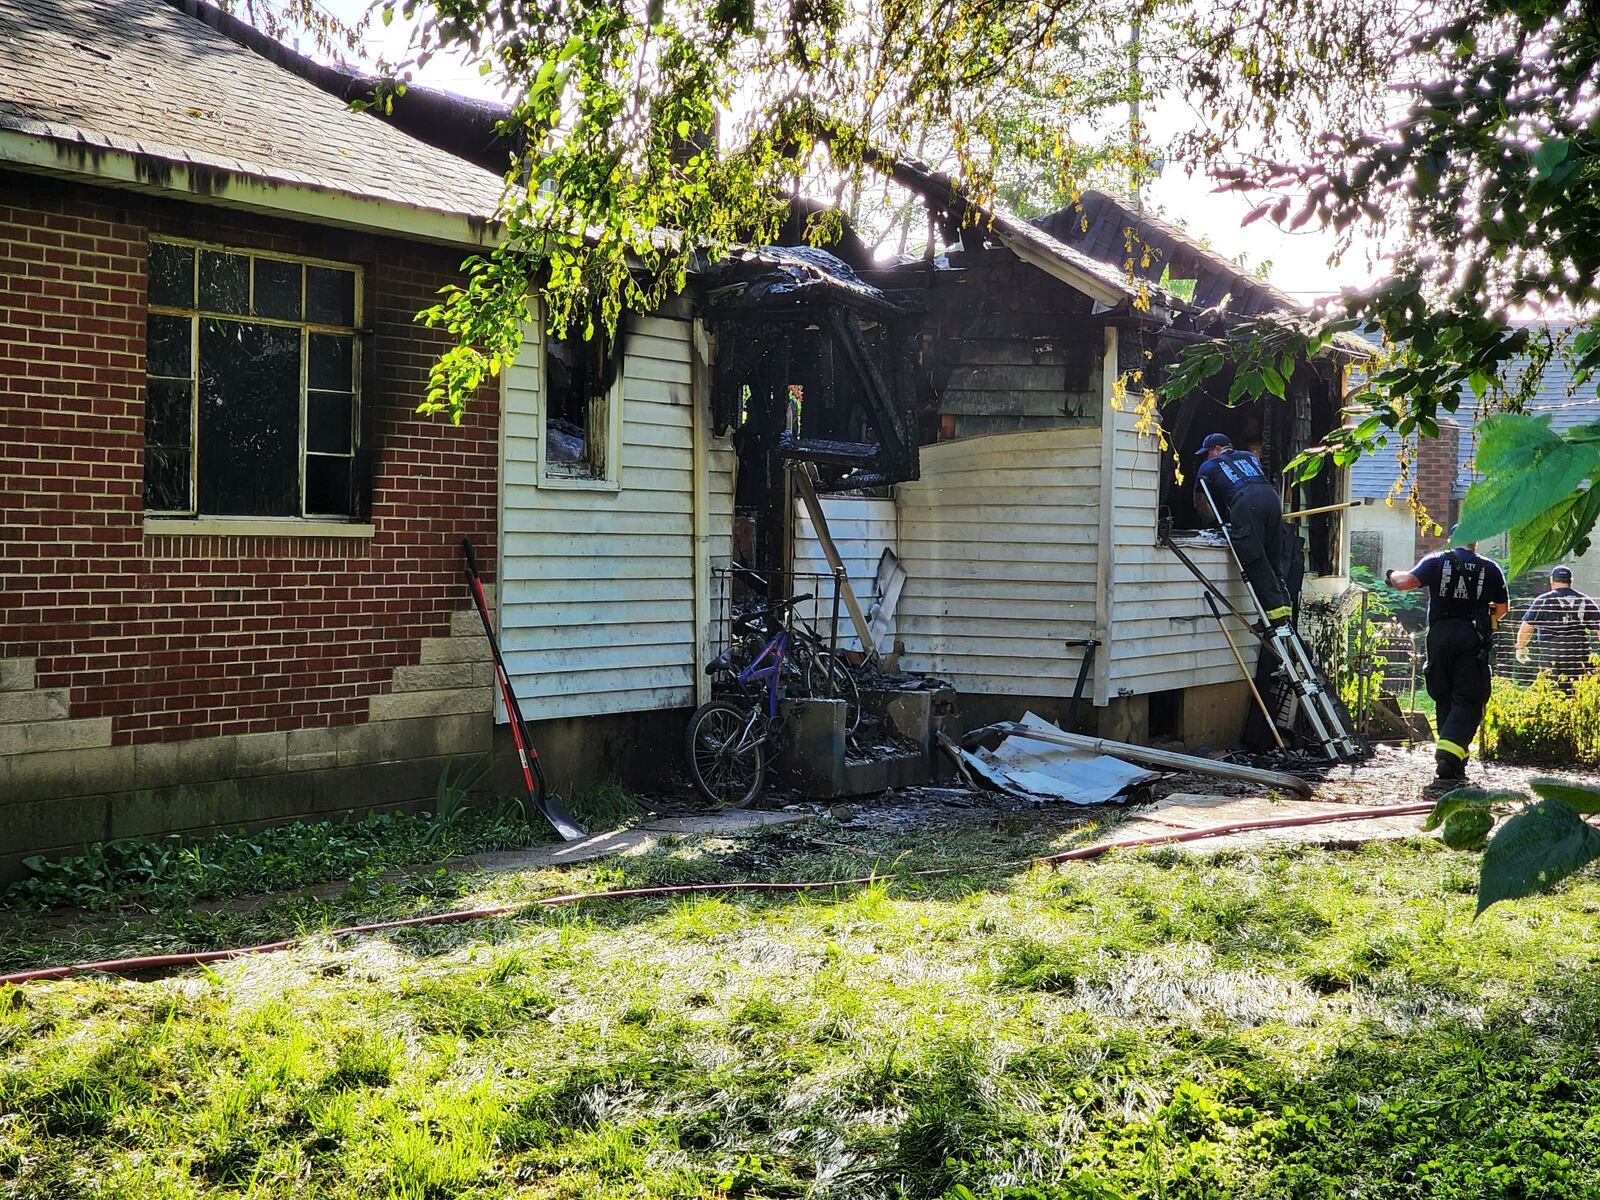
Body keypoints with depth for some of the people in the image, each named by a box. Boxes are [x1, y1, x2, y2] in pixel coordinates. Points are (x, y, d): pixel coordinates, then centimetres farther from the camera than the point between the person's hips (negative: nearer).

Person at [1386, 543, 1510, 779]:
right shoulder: (1490, 569, 8)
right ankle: (1450, 754, -20)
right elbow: (1502, 607, 14)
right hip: (1472, 638, -1)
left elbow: (1406, 582, -7)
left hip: (1440, 635, 2)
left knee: (1445, 698, 13)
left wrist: (1392, 576, 15)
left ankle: (1453, 759, 17)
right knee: (1467, 700, -1)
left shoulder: (1436, 562, 5)